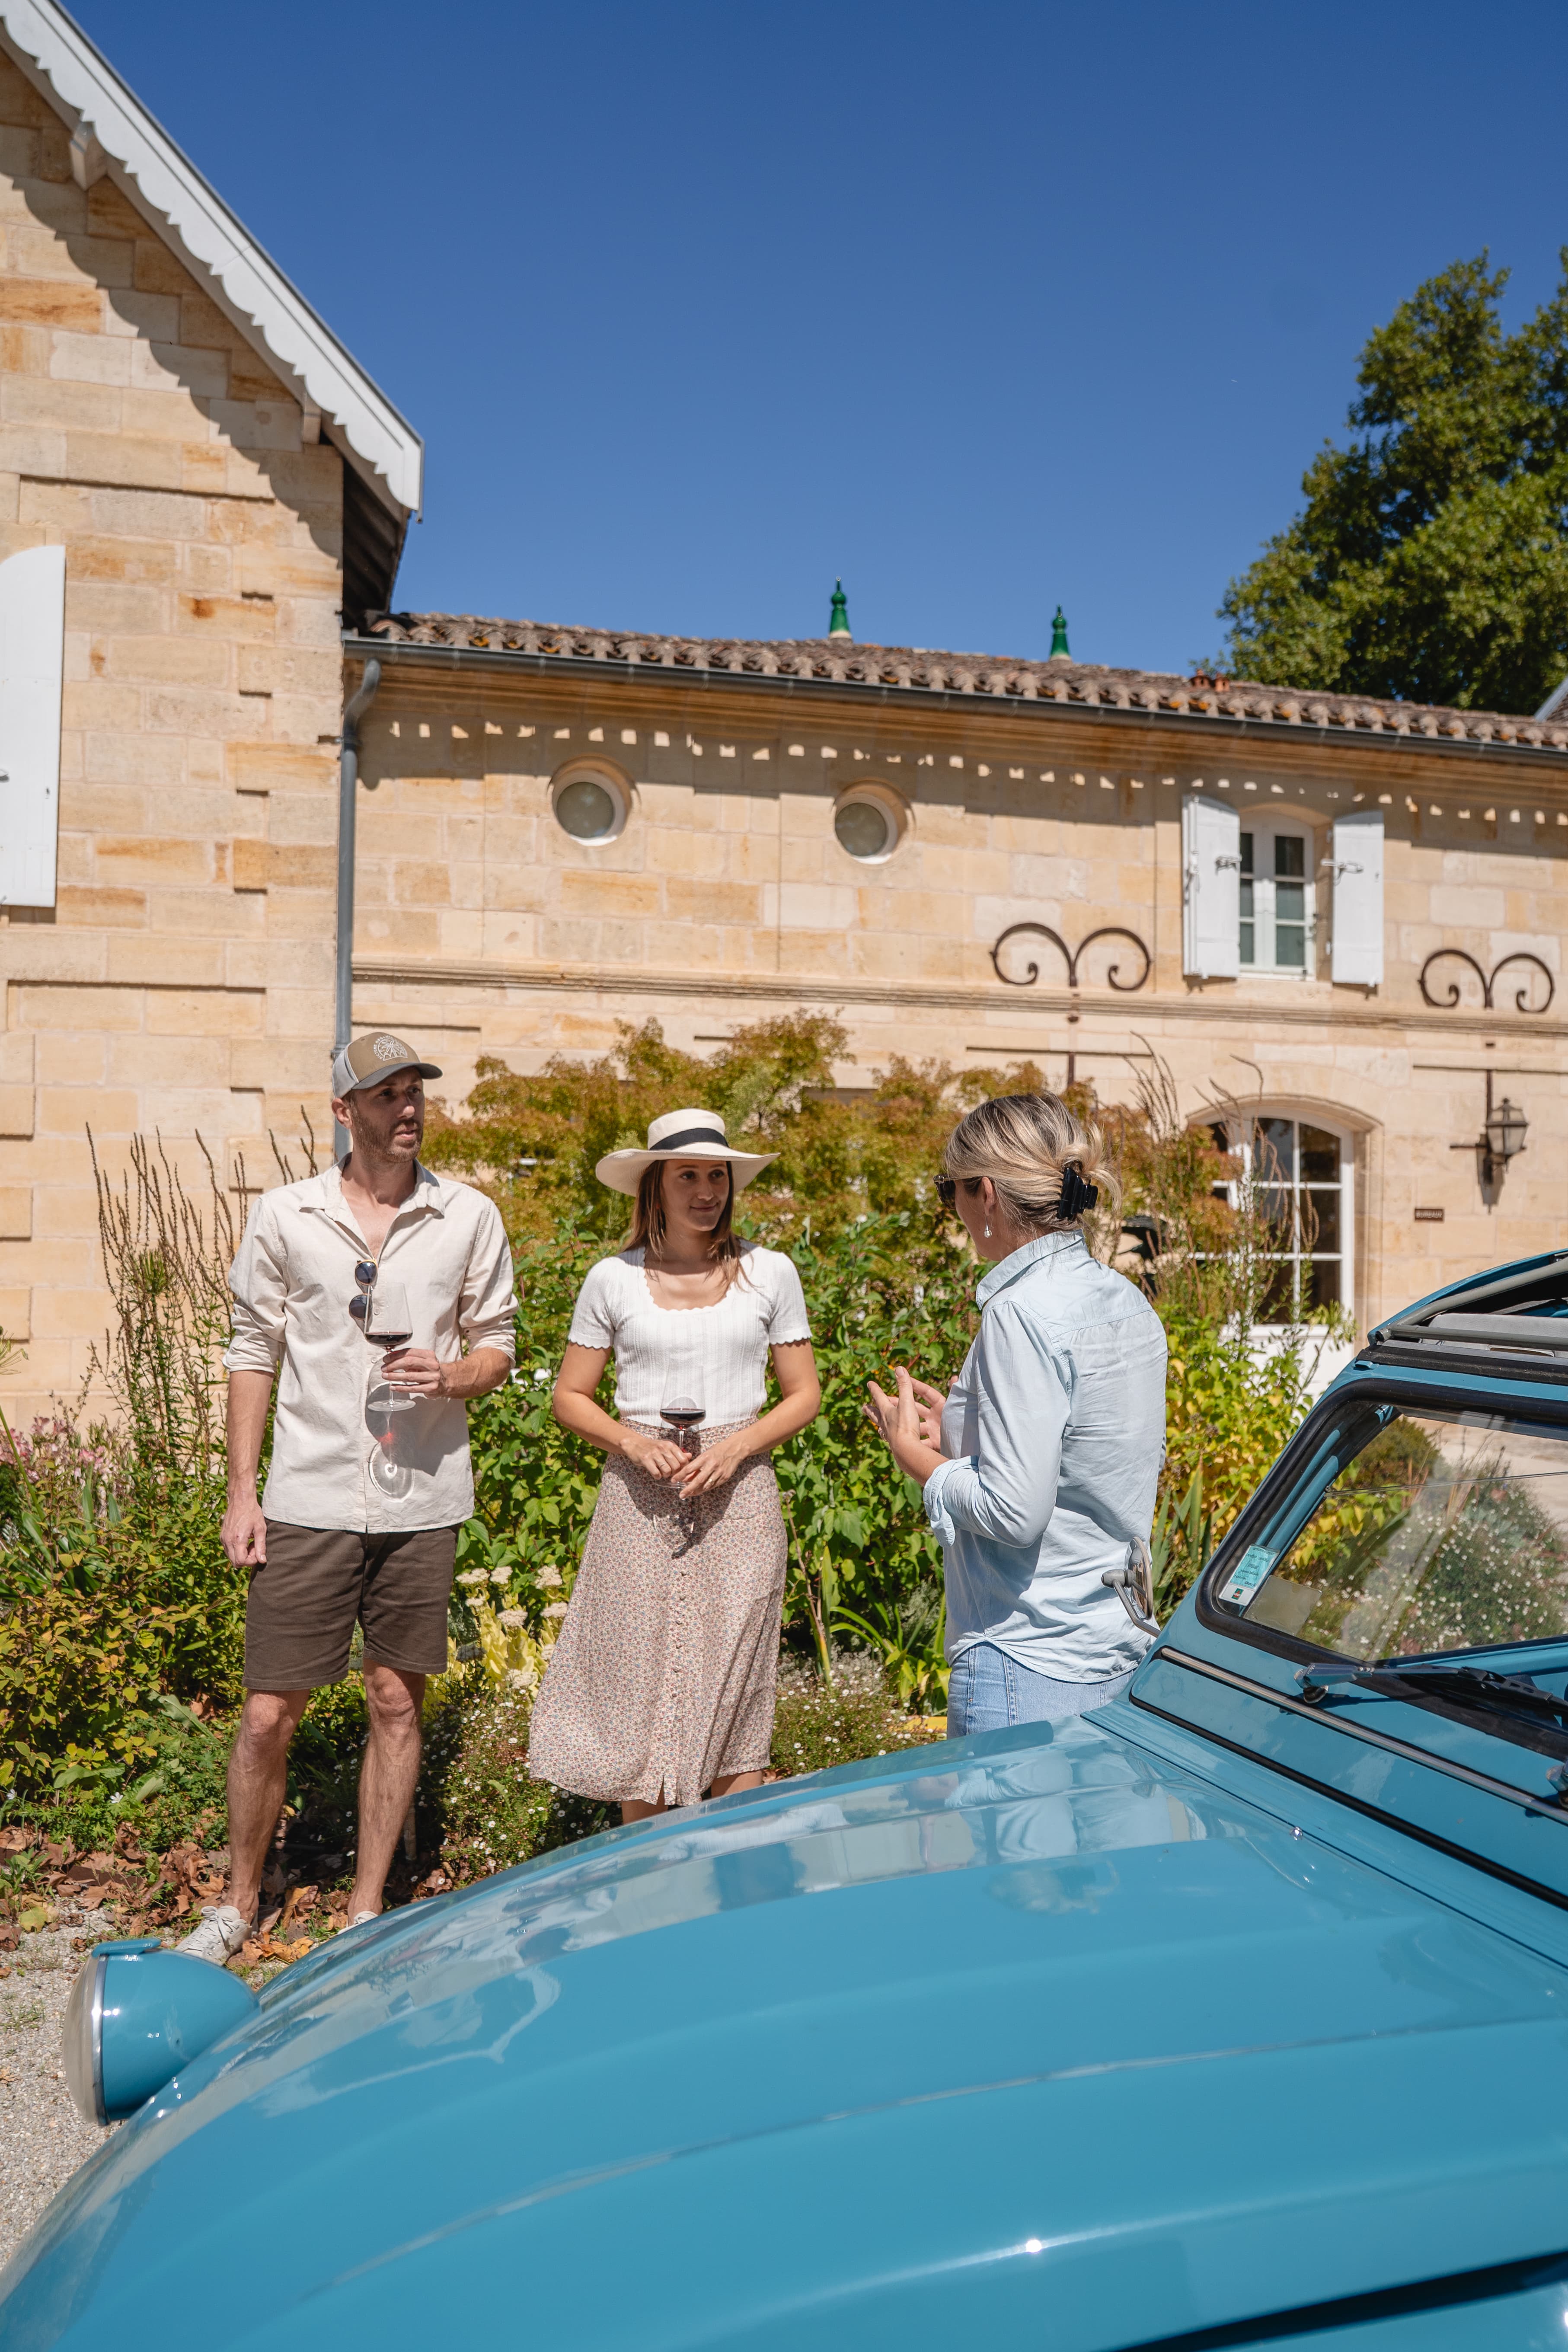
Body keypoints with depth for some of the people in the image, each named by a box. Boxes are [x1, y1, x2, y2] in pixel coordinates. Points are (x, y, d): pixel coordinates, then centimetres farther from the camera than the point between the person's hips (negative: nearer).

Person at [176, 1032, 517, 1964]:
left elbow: (499, 1346, 8)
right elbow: (254, 1354, 6)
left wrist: (451, 1374, -14)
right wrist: (242, 1491, 2)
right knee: (269, 1714, 3)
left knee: (397, 1703, 9)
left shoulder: (470, 1217, 2)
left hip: (421, 1500, 1)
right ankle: (239, 1903, 27)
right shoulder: (285, 1216, 1)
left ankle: (368, 1912, 27)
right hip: (308, 1500, -1)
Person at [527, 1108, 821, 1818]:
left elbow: (803, 1395, 7)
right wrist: (634, 1442, -10)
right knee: (640, 1687, 3)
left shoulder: (770, 1274, 4)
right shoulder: (613, 1280, 3)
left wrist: (736, 1446, -9)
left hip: (738, 1498, 0)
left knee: (734, 1687, 3)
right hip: (640, 1499, 0)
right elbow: (570, 1397, 8)